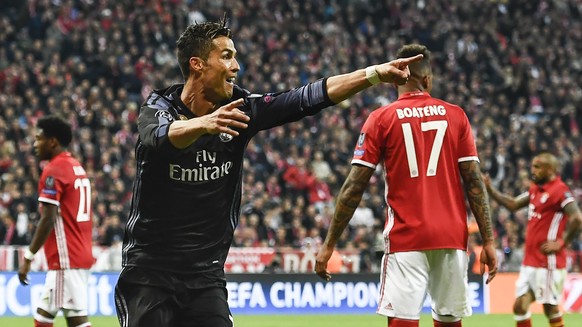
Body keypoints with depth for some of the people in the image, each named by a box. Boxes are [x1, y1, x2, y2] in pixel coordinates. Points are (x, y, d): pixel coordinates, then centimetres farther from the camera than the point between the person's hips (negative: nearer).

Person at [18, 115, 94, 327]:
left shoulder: (53, 171, -11)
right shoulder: (77, 167, 16)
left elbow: (47, 220, -17)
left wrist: (28, 257, -15)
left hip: (66, 259, -10)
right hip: (81, 253, 10)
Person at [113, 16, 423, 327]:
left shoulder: (239, 108, 1)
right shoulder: (159, 107, -9)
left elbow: (310, 97, -2)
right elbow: (162, 136, -33)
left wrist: (376, 73, -10)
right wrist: (203, 124, -53)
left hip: (207, 275, 4)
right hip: (149, 270, -4)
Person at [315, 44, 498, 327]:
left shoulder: (381, 119, 1)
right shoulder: (455, 115, 7)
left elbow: (354, 187, -3)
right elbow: (474, 182, 2)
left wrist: (329, 245, 1)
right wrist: (488, 241, 4)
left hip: (406, 237, -3)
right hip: (452, 237, 3)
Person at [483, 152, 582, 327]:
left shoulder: (560, 190, -14)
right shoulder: (535, 190, 14)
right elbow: (513, 204, 23)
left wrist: (561, 243, -19)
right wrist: (490, 188, 15)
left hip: (548, 262, -9)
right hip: (530, 261, 9)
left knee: (550, 308, -1)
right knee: (520, 306, 6)